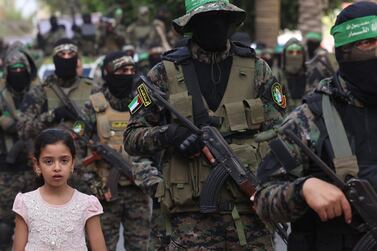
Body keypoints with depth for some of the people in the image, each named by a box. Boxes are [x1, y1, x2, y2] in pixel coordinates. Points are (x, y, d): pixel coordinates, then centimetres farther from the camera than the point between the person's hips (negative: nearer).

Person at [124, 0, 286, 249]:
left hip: (251, 209, 2)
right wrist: (168, 134, -14)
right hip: (193, 215, -1)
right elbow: (133, 138, 7)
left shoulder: (257, 69, 8)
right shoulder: (166, 73, 4)